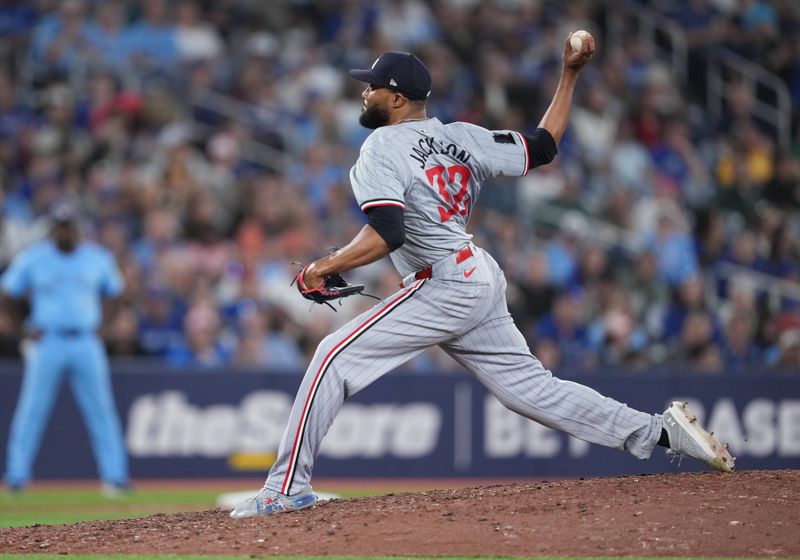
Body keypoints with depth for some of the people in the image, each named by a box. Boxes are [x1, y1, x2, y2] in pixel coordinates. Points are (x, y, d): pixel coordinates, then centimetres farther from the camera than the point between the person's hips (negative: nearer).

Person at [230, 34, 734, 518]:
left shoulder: (383, 146, -8)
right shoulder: (461, 137, 13)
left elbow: (387, 233, -22)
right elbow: (543, 147, 15)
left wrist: (324, 267, -16)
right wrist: (569, 75, 22)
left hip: (445, 288, -8)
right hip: (485, 281, 8)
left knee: (335, 356, -7)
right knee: (531, 387, 11)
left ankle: (287, 486, -11)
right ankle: (660, 431, 6)